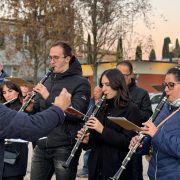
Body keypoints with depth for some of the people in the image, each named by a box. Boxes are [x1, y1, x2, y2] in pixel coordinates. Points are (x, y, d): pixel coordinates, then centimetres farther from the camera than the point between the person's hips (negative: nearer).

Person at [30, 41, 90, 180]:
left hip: (65, 147, -6)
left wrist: (49, 97, -22)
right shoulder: (48, 81, 14)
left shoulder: (80, 83, -8)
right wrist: (31, 107, -5)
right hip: (41, 145, 6)